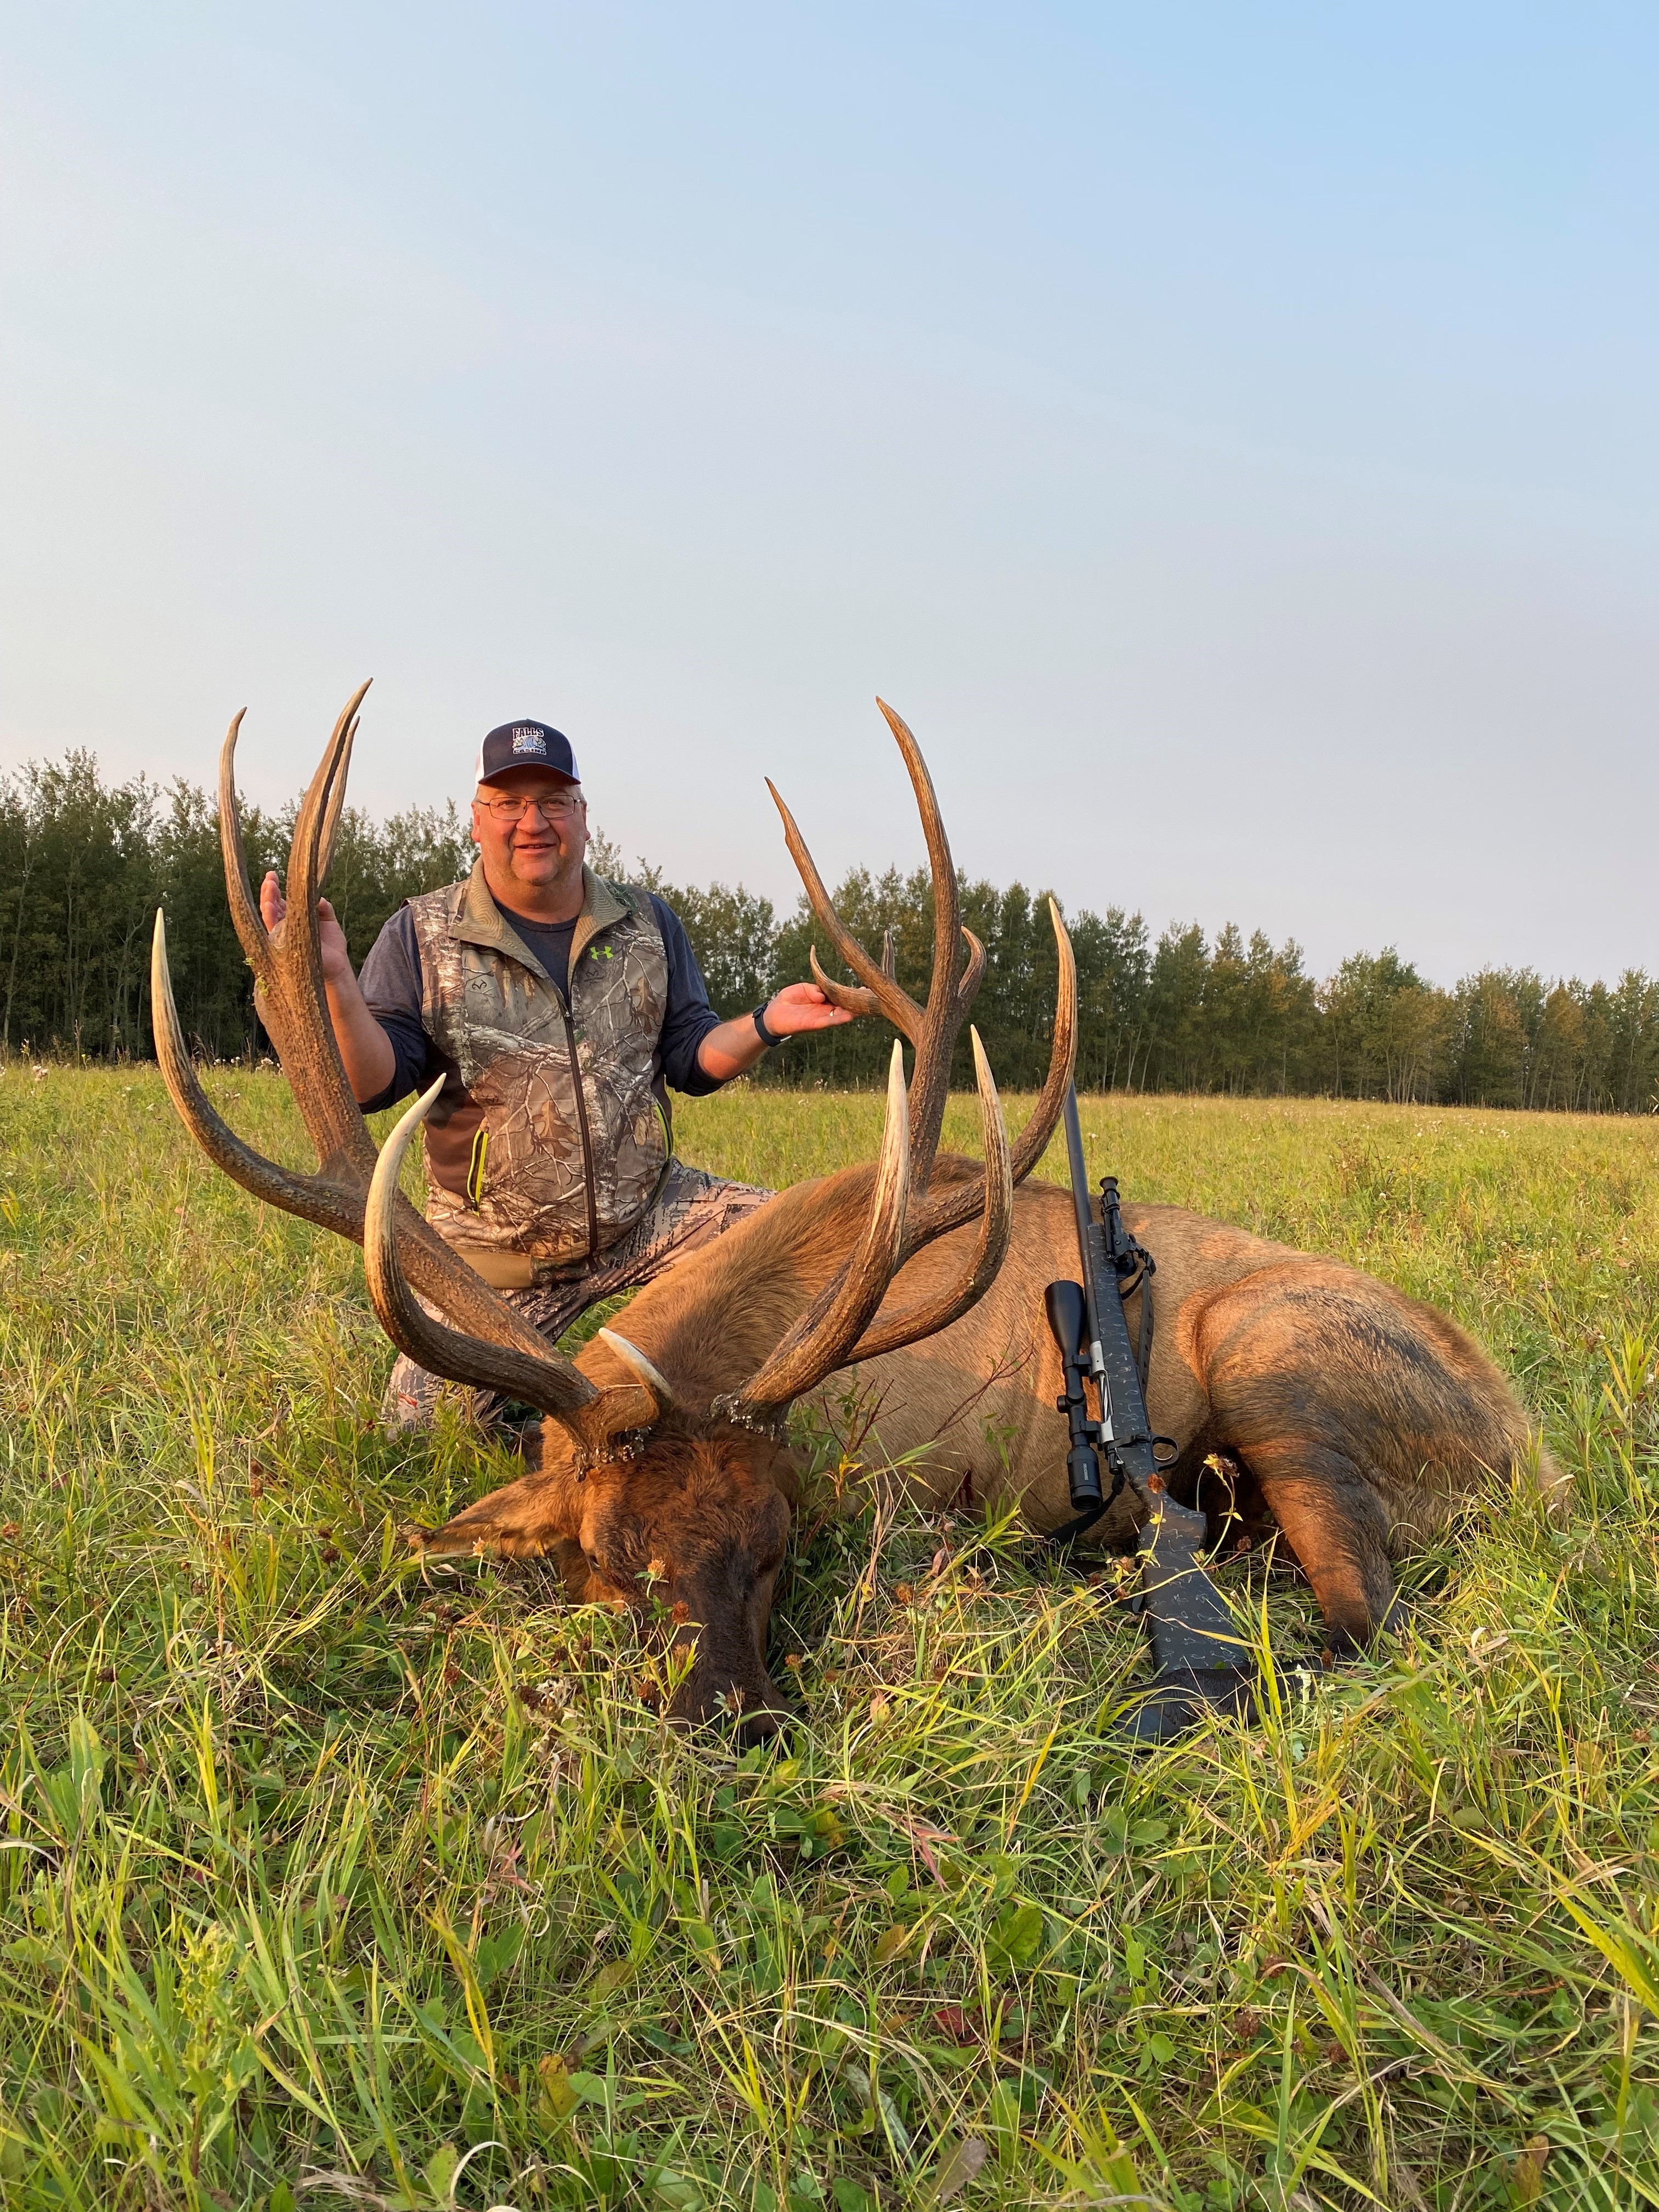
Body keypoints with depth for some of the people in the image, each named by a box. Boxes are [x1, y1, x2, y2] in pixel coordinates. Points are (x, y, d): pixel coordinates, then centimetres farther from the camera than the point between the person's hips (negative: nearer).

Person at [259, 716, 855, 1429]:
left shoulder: (647, 924, 6)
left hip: (646, 1215, 2)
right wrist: (333, 979, -28)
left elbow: (690, 1057, 8)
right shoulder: (422, 935, -3)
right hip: (494, 1258, -2)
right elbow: (373, 1083, -11)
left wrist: (765, 1025, -11)